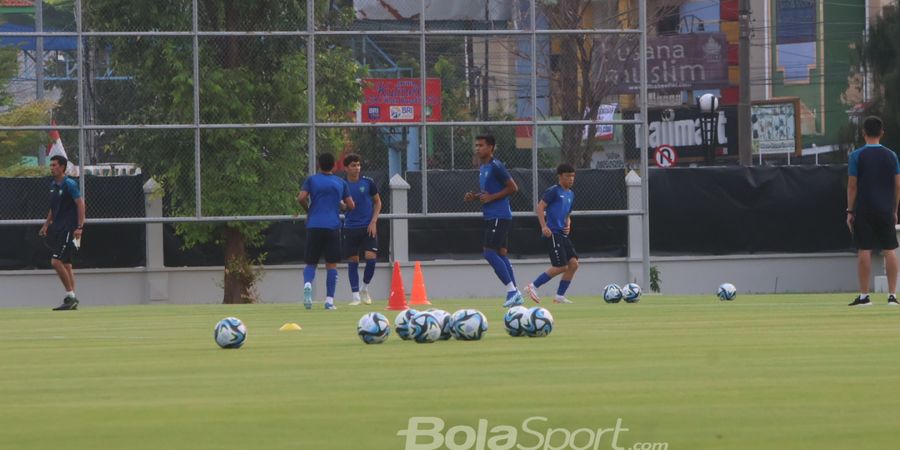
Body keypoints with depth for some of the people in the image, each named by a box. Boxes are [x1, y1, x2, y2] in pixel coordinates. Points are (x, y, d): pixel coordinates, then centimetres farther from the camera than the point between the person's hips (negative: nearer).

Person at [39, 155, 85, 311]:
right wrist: (46, 225, 17)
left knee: (56, 261, -16)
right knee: (65, 264, 9)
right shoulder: (53, 185, 14)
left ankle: (70, 295, -9)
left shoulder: (70, 184, -11)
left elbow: (80, 204, -14)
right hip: (57, 230, 9)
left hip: (69, 230, -9)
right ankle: (72, 300, 13)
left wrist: (79, 227, -20)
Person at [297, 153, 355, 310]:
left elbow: (301, 198, -8)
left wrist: (308, 209, 11)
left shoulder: (312, 180, 5)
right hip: (333, 226, 0)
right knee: (331, 264, 6)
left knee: (311, 263, 7)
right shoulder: (341, 183, 10)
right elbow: (351, 205, 7)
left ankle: (307, 284, -24)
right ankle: (329, 300, 0)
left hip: (314, 226, 0)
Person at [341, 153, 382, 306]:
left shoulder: (368, 182, 1)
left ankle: (365, 289, 10)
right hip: (350, 228, 1)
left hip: (368, 227, -1)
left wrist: (373, 222, -2)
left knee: (371, 258, -12)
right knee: (352, 262, 0)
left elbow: (378, 202, 8)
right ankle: (355, 296, 6)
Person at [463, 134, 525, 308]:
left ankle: (511, 289, -13)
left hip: (499, 216, -10)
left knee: (490, 253, -14)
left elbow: (513, 188, -15)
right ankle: (515, 294, 11)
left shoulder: (496, 167, -13)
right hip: (491, 216, 10)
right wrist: (475, 197, 10)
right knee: (501, 254, 9)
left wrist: (491, 197, -17)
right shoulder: (482, 168, 16)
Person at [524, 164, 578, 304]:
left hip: (563, 234, 8)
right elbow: (539, 208, -12)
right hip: (552, 233, -8)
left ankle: (560, 296, 5)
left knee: (573, 263, -2)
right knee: (561, 266, -12)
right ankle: (533, 286, 1)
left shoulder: (571, 195, 18)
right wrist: (544, 226, -22)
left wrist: (568, 225, 7)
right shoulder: (554, 191, -6)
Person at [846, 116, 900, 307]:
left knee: (864, 251, -1)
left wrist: (850, 211, 1)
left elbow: (852, 185, -5)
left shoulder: (857, 156, -4)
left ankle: (864, 296, -1)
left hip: (864, 211, -2)